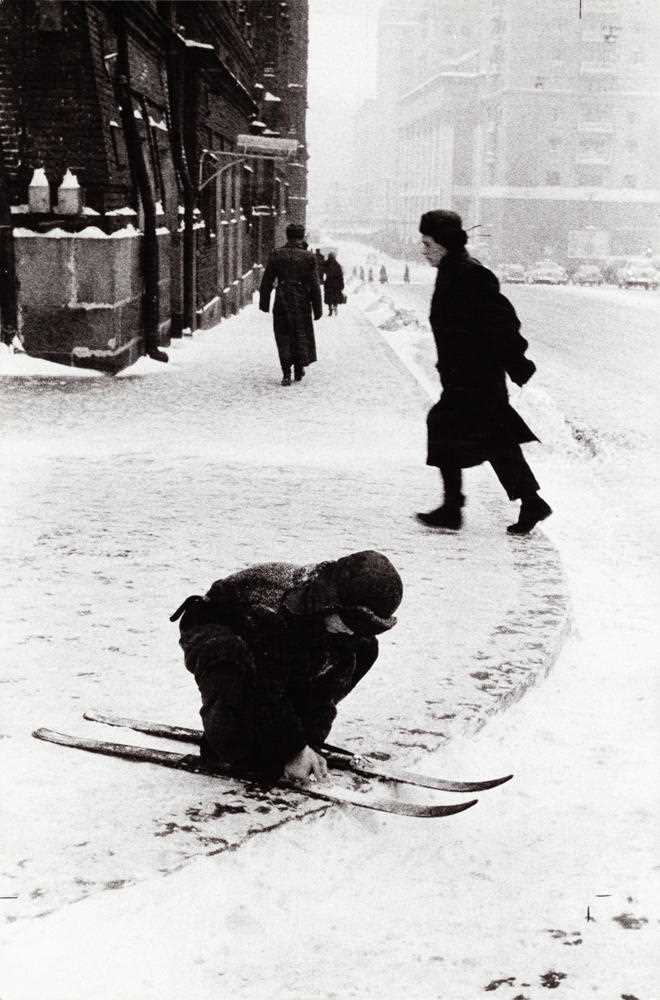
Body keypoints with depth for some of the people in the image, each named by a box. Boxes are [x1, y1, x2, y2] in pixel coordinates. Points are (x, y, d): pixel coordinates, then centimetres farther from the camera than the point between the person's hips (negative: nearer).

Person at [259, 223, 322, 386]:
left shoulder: (276, 255, -1)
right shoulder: (308, 257, -4)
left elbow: (267, 281, 2)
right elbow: (314, 285, -3)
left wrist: (264, 303, 11)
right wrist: (318, 308, 3)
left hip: (282, 302, 0)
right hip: (301, 303, 0)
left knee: (283, 336, 5)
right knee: (301, 335, 16)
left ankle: (286, 374, -3)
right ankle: (299, 370, 22)